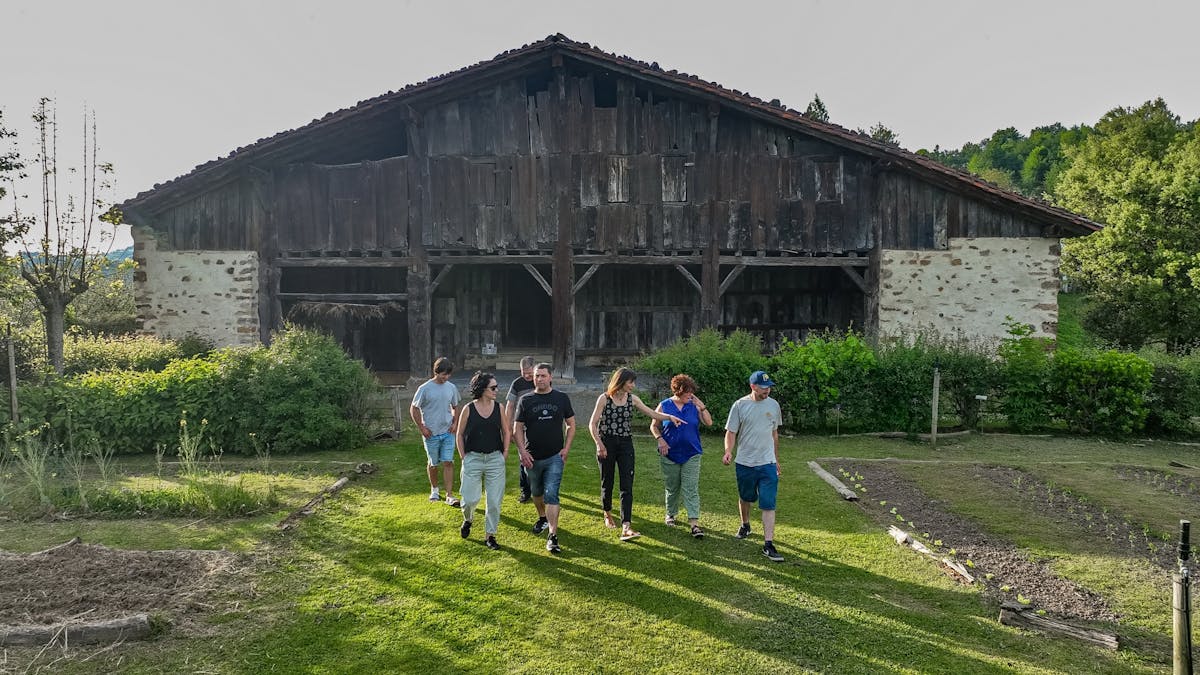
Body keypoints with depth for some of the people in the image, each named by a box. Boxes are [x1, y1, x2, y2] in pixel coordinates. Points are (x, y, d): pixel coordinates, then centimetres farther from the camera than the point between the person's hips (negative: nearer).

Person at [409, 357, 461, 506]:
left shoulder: (451, 388, 3)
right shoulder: (425, 389, -9)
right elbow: (413, 409, -3)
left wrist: (455, 422, 1)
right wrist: (421, 428, -8)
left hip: (448, 432, 2)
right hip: (431, 433, -2)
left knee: (448, 463, -4)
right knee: (433, 463, 11)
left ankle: (449, 496, -3)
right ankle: (434, 490, 33)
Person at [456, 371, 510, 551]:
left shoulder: (499, 408, 0)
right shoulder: (469, 409, -6)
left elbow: (506, 432, 10)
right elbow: (459, 434, 2)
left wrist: (505, 453, 4)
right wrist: (463, 456, 0)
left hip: (495, 459, 2)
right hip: (473, 459, -2)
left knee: (494, 501, 3)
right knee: (470, 499, -1)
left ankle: (490, 535, 18)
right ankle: (467, 520, 33)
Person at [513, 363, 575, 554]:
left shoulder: (561, 399, 1)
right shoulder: (525, 400, 0)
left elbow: (571, 425, 7)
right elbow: (517, 428, 3)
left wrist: (566, 448, -3)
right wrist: (522, 451, -8)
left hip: (555, 456, -2)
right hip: (532, 457, 2)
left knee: (551, 495, -11)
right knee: (536, 492, 18)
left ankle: (553, 536, -11)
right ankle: (542, 518, 45)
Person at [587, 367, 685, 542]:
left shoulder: (632, 398, 5)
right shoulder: (604, 398, -6)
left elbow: (652, 413, 9)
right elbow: (593, 424, -6)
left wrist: (670, 417, -5)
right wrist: (599, 444, -15)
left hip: (625, 444, 3)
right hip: (606, 444, -3)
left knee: (627, 486, -9)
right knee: (607, 482, 10)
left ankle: (626, 527, -16)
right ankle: (607, 514, 37)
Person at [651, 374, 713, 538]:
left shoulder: (694, 406, 0)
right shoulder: (664, 406, -2)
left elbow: (709, 423, -2)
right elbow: (654, 426, 5)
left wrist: (702, 407, -14)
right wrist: (660, 439, -11)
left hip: (691, 454, 0)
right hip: (670, 454, 0)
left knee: (691, 489, -6)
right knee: (672, 488, 14)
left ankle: (694, 523, -10)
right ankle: (671, 514, 35)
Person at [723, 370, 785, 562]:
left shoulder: (773, 405, 3)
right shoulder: (740, 405, -7)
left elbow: (774, 433, 14)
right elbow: (731, 432, -6)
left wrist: (776, 459, 19)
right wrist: (728, 450, -25)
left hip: (767, 463, 1)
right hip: (744, 463, -1)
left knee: (768, 504, -7)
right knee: (745, 498, 18)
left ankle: (768, 544, -5)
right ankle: (745, 526, 45)